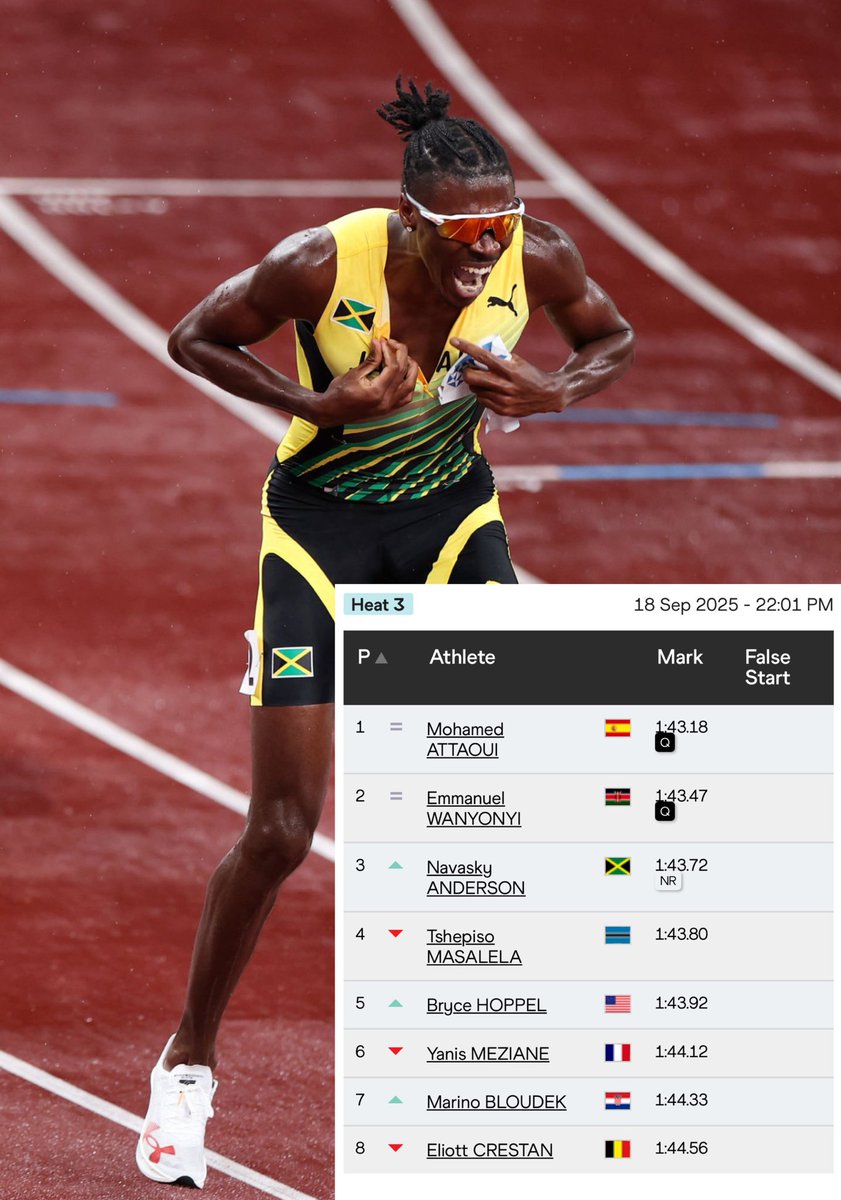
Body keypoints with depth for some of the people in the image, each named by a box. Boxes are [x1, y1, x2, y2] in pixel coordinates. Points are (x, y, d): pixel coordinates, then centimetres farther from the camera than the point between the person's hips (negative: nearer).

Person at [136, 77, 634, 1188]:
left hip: (451, 515, 3)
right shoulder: (322, 264, -28)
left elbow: (613, 338, 2)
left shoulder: (535, 255, -19)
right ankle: (188, 1064, 17)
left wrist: (554, 393, -20)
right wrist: (316, 406, -24)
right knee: (282, 830, -3)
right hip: (322, 528, -3)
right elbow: (194, 339, -11)